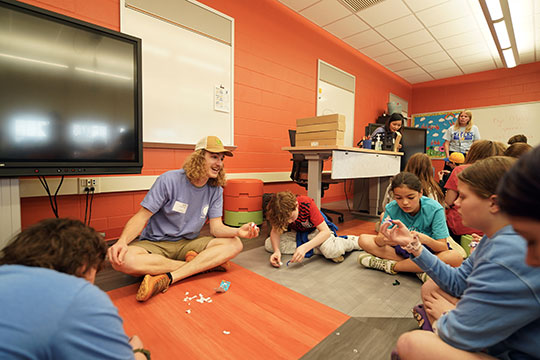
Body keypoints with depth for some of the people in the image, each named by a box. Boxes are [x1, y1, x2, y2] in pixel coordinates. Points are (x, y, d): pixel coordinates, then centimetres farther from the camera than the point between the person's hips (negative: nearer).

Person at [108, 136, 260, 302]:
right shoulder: (169, 180, -14)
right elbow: (141, 217, -12)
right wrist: (122, 241, -31)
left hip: (188, 243, 3)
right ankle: (205, 264, -22)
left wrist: (238, 231, -27)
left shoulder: (215, 190, -3)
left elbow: (216, 227, -6)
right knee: (122, 260, -35)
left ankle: (167, 277, -27)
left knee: (235, 244, -18)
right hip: (155, 243, -2)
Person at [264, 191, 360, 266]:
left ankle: (354, 241, -2)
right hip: (297, 233, 5)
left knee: (332, 251, -39)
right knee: (268, 244, -20)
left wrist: (305, 247, -47)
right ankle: (316, 249, -18)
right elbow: (275, 231, -16)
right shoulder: (281, 211, -24)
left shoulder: (308, 204, -33)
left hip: (317, 230, -5)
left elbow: (326, 231, -34)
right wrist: (276, 250, -37)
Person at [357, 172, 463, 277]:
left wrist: (425, 239, -43)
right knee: (363, 239, -17)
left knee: (457, 258, -34)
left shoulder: (434, 209, -19)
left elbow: (443, 247, -20)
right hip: (400, 248, 2)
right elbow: (379, 241, -16)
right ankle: (418, 269, -19)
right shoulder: (391, 209, -14)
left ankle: (392, 266, -24)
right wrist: (384, 239, -41)